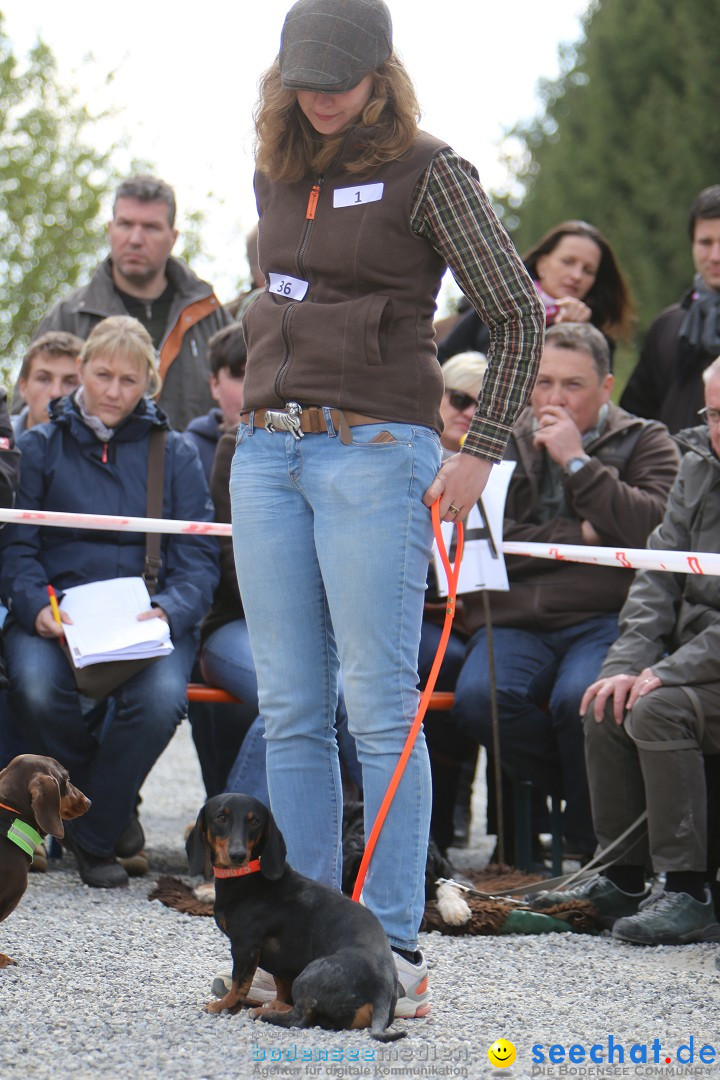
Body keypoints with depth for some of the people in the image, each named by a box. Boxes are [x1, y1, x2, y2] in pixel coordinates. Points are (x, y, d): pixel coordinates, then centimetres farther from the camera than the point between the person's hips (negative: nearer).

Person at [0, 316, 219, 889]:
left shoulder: (175, 454, 15)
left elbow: (199, 559, 6)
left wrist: (168, 611, -16)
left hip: (150, 620, 0)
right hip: (56, 618, 0)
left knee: (161, 697, -34)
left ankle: (96, 837, -11)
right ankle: (115, 807, -3)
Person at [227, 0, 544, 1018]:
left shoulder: (427, 171, -4)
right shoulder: (275, 172, 14)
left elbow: (519, 314, -3)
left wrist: (480, 453, -6)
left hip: (374, 448, -6)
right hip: (267, 451, 6)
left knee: (378, 706, -8)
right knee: (290, 711, 5)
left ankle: (393, 949, -5)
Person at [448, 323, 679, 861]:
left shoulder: (645, 442, 14)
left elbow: (656, 528, -7)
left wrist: (579, 463, -5)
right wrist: (580, 534, -1)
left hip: (604, 619, -2)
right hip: (514, 620, 3)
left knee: (579, 699, -35)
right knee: (479, 698, -31)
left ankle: (594, 845, -13)